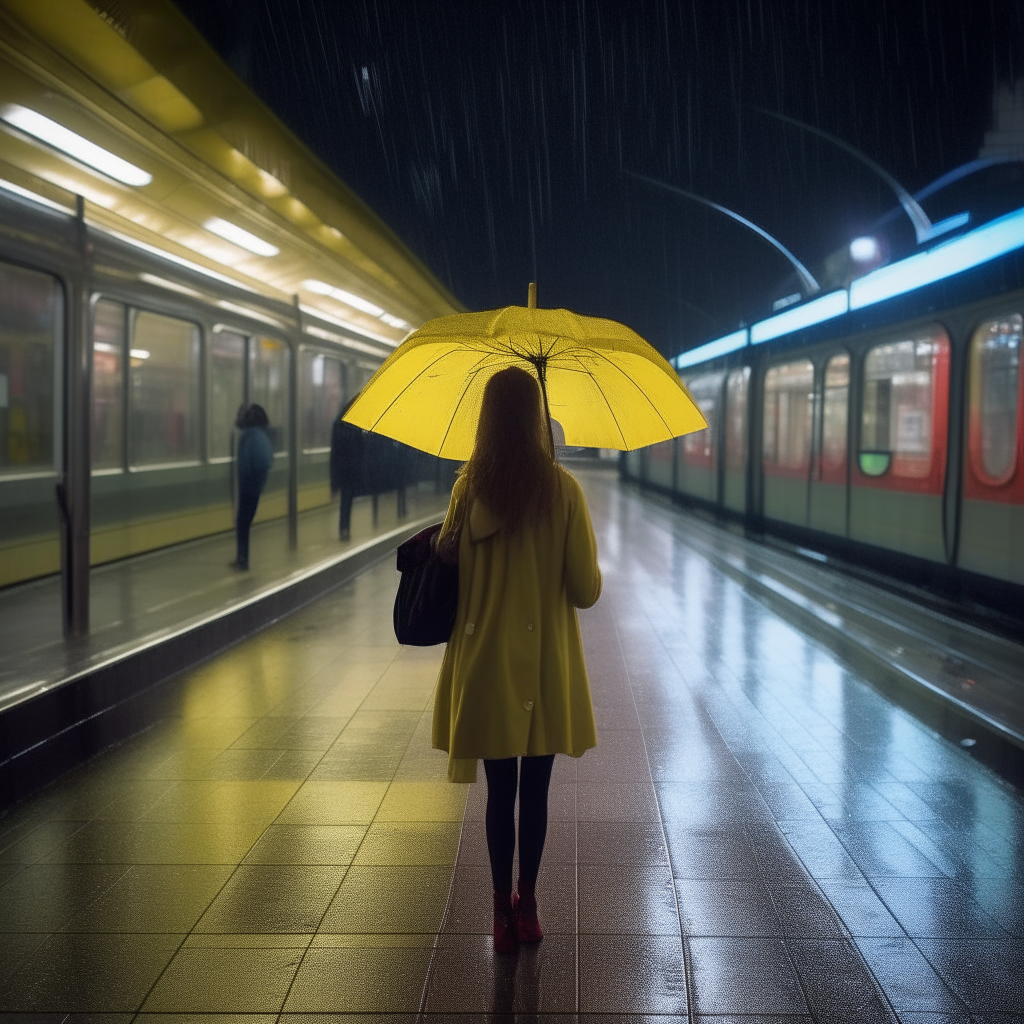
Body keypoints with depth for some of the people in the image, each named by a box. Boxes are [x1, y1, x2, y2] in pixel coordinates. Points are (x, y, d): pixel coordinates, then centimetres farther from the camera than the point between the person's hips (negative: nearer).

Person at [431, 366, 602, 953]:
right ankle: (528, 905, 23)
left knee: (501, 791, 10)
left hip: (488, 662, 0)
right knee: (535, 790, 13)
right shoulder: (564, 489, -11)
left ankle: (503, 910, 18)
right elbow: (587, 590, -9)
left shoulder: (470, 487, -9)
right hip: (547, 663, 0)